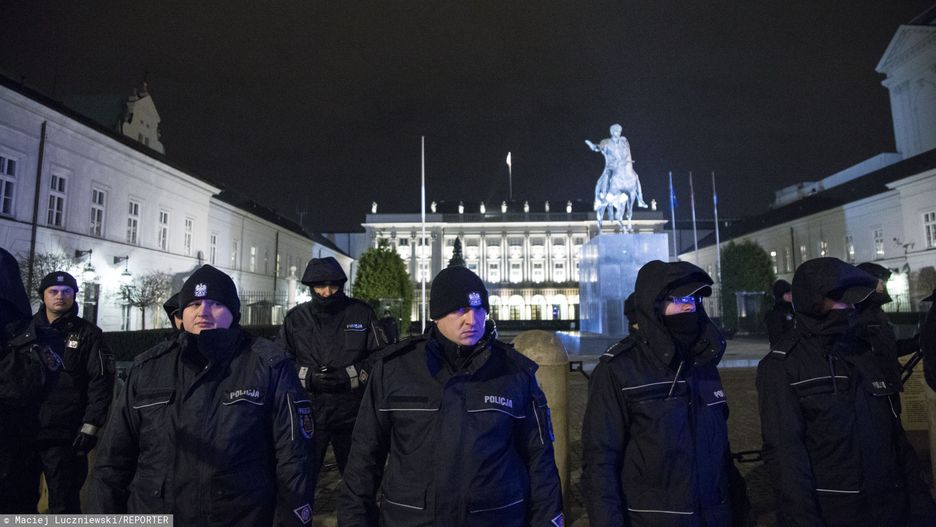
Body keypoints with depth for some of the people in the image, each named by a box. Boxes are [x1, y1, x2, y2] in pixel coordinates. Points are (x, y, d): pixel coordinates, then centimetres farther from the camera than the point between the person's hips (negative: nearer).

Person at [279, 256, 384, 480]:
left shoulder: (362, 314, 0)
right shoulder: (296, 317, 3)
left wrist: (350, 376, -13)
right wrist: (308, 377, -12)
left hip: (352, 416, 0)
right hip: (307, 413, 0)